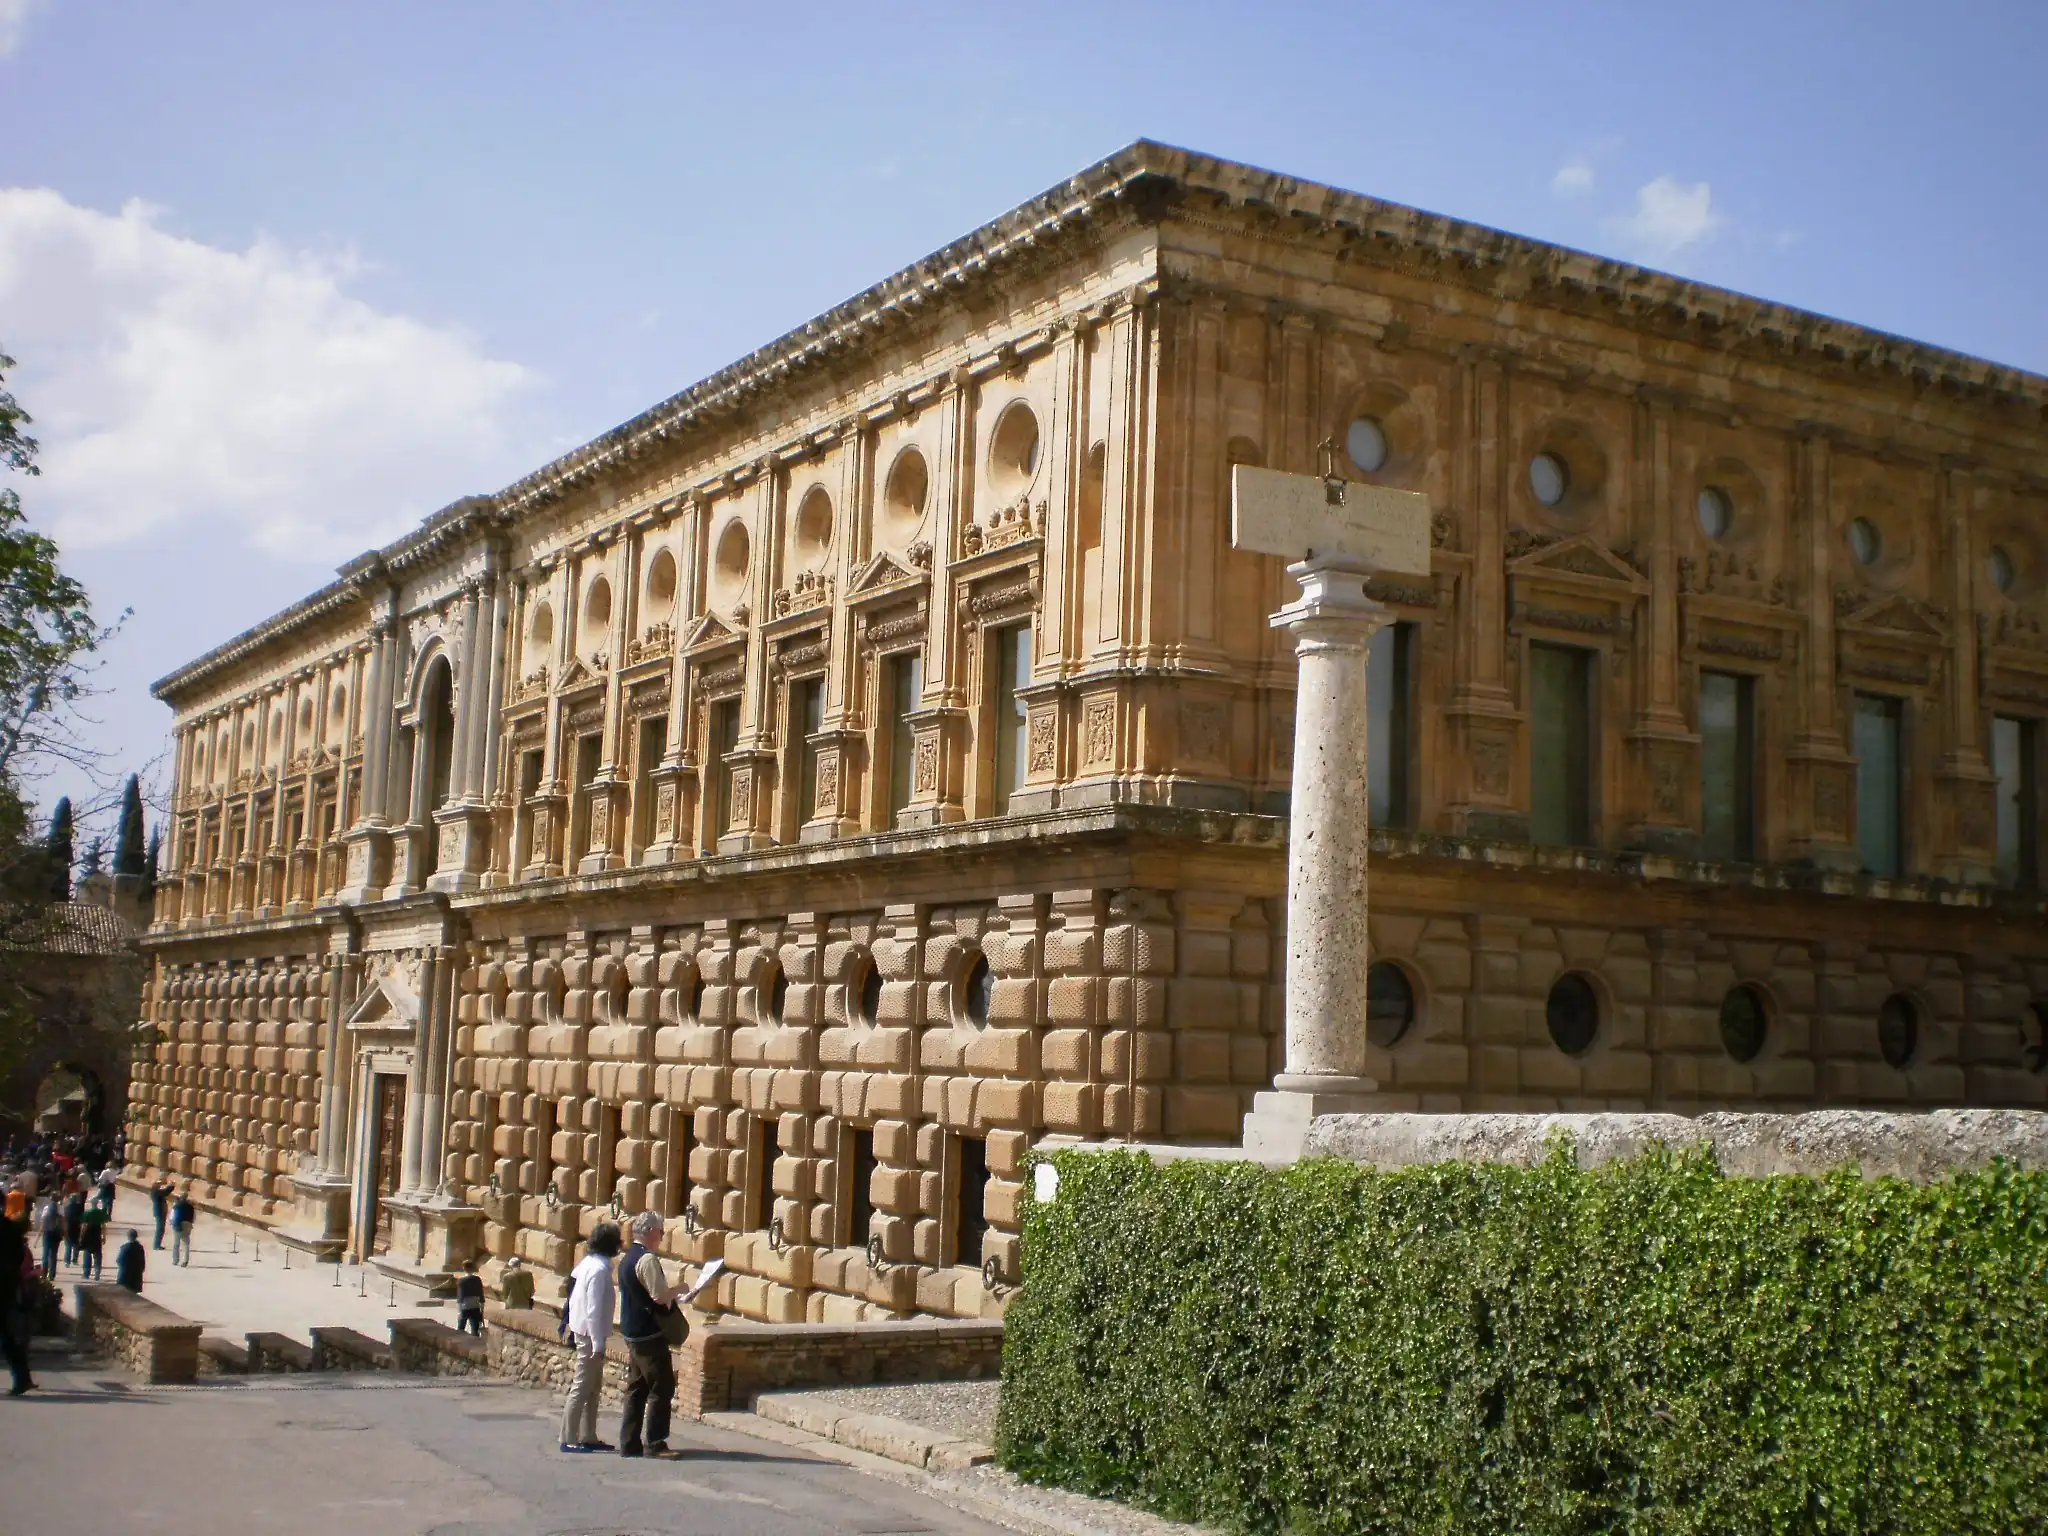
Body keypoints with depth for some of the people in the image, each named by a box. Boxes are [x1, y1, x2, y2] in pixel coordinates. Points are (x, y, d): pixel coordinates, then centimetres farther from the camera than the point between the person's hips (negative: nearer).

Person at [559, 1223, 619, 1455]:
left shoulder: (589, 1263, 8)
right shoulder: (600, 1269, -19)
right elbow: (594, 1310, -22)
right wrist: (597, 1343, -20)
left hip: (584, 1332, 10)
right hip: (590, 1334, -10)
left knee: (592, 1386, 14)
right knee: (582, 1387, -4)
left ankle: (587, 1436, 20)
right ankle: (568, 1439, 0)